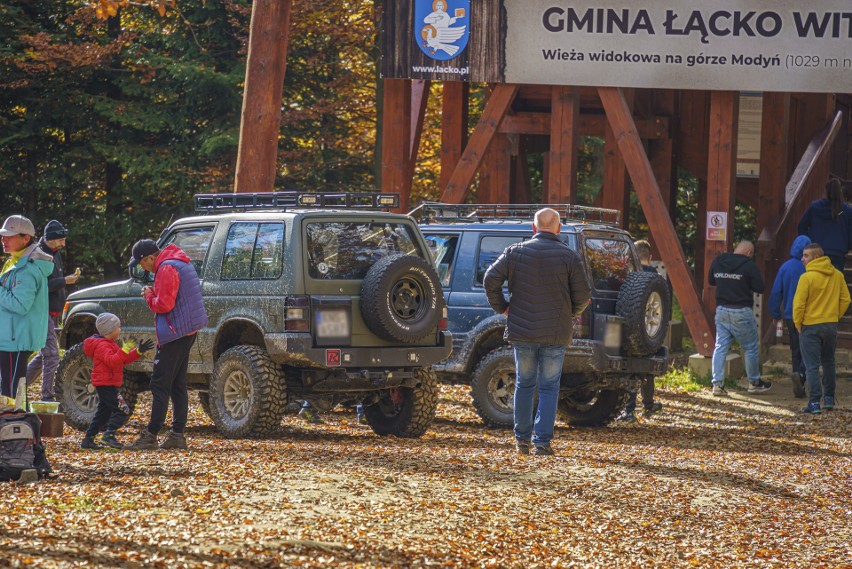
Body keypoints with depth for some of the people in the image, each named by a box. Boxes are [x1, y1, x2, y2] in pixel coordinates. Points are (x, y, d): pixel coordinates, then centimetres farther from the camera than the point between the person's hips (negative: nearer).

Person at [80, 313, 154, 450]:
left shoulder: (110, 344, 20)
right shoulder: (102, 345, -14)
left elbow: (123, 360, 22)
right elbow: (112, 361, -29)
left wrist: (139, 351, 13)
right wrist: (125, 350, -35)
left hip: (105, 385, 11)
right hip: (106, 385, -11)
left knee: (103, 413, 13)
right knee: (123, 410, -15)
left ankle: (88, 440, 14)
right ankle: (109, 434, -22)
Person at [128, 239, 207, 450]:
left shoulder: (167, 269, -17)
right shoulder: (181, 263, 15)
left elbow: (164, 305, -22)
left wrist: (149, 296, -4)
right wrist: (154, 293, 10)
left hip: (174, 333, -10)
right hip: (188, 330, 10)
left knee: (160, 385, -7)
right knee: (177, 385, 12)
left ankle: (151, 435, -7)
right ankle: (177, 435, 12)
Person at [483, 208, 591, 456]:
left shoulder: (515, 252, 0)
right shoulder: (568, 256, -4)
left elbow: (490, 280, -4)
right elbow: (583, 295, -3)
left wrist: (501, 307, 9)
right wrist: (571, 314, 17)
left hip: (522, 331, 2)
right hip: (556, 333, -2)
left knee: (524, 384, 15)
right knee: (549, 387, 4)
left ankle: (522, 438, 17)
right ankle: (542, 441, -1)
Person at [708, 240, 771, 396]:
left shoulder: (717, 262, 4)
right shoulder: (748, 265, -13)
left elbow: (711, 281, 18)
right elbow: (760, 288, -9)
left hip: (721, 310, 5)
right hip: (741, 312, -5)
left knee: (720, 347, 8)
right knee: (751, 348, 10)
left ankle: (717, 384, 1)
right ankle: (754, 383, 19)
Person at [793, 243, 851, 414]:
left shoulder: (807, 277, -16)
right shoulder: (837, 275, 2)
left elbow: (799, 304, -16)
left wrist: (798, 324, -3)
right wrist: (835, 316, 13)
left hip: (810, 325, -5)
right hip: (831, 325, 5)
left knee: (812, 366, -1)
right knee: (828, 362, 21)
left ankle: (814, 402, -6)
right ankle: (829, 398, 26)